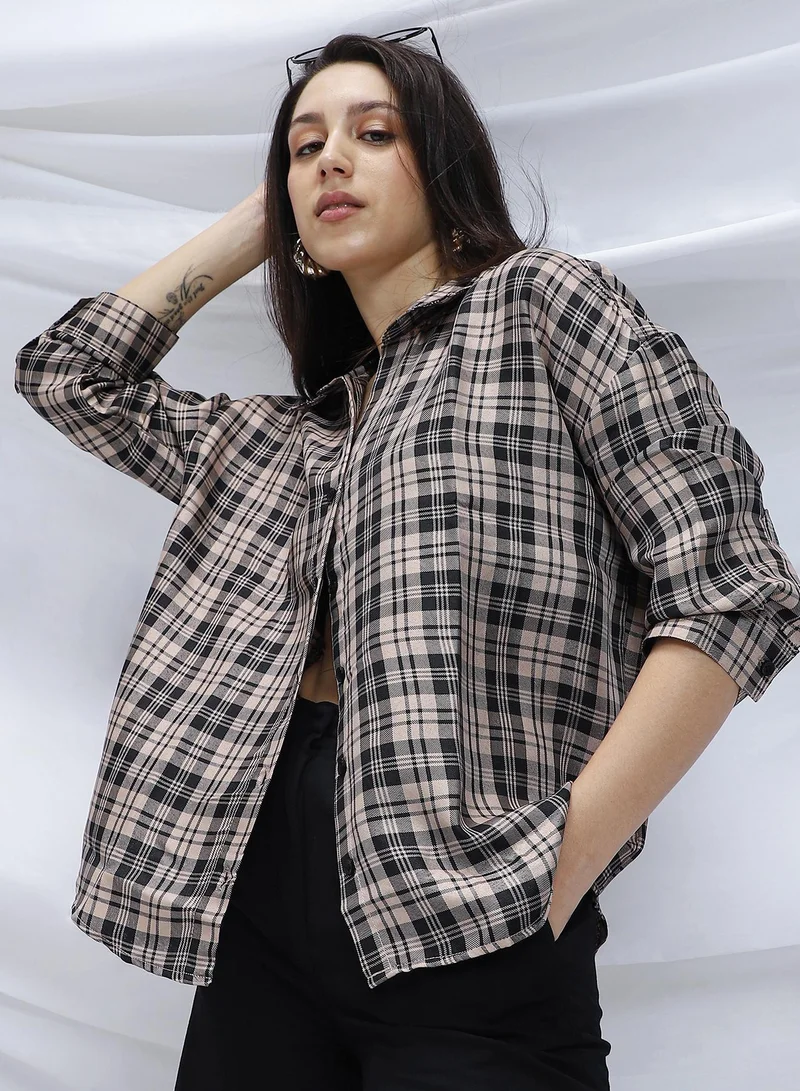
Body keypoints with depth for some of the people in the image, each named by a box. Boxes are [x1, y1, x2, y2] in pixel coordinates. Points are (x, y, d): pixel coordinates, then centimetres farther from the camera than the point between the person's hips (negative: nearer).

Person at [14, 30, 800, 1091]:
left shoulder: (544, 300, 3)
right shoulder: (305, 439, 19)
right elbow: (68, 371, 26)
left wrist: (561, 864, -12)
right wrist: (250, 226, 22)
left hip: (471, 937, -6)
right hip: (262, 911, 6)